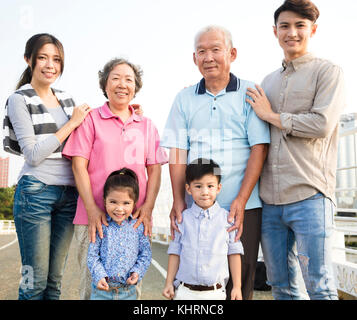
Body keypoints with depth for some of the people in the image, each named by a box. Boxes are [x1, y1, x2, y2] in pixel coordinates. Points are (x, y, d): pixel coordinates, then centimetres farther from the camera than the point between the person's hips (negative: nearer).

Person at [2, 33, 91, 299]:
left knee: (55, 278, 12)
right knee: (36, 279, 1)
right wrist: (71, 123, -10)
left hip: (69, 195, 5)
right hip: (36, 193, -5)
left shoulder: (66, 98, 14)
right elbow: (33, 154, -11)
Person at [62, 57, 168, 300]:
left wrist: (148, 207, -5)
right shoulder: (91, 119, 5)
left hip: (135, 218, 3)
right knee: (93, 284, 1)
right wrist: (92, 210, -11)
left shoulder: (146, 125, 15)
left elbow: (154, 169, 10)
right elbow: (79, 166, -2)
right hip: (95, 217, -2)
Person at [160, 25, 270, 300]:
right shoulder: (184, 99, 11)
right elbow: (177, 151, 6)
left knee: (239, 282, 2)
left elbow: (259, 148, -4)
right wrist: (178, 201, -4)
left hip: (243, 207, -2)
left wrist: (241, 200, -13)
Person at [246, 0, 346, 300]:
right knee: (280, 284, 12)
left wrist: (271, 115, -2)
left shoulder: (328, 71, 3)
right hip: (269, 199, 5)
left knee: (319, 286, 0)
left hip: (309, 195, -5)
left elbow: (322, 124, -12)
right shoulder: (268, 82, 19)